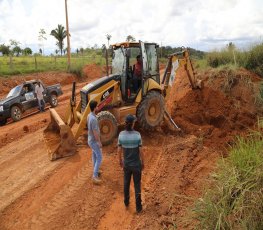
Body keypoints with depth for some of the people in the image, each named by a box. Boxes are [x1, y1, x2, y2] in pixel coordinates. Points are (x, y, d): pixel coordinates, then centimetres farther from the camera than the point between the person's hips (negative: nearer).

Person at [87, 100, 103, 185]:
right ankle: (95, 176, -3)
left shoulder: (89, 116, 1)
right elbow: (95, 132, -29)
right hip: (94, 141, -10)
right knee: (99, 158, -5)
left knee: (94, 155, 23)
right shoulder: (93, 119, -32)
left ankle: (96, 171, 38)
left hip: (91, 139, 10)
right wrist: (99, 142, -18)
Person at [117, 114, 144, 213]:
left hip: (126, 163, 3)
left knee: (126, 182, 27)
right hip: (136, 164, -2)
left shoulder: (121, 134, -16)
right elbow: (140, 151, -16)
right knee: (137, 185, 16)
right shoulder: (137, 135, -23)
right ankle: (138, 206, 27)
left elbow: (119, 150, -8)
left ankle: (126, 201, 45)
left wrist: (120, 160, 12)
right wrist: (143, 162, 1)